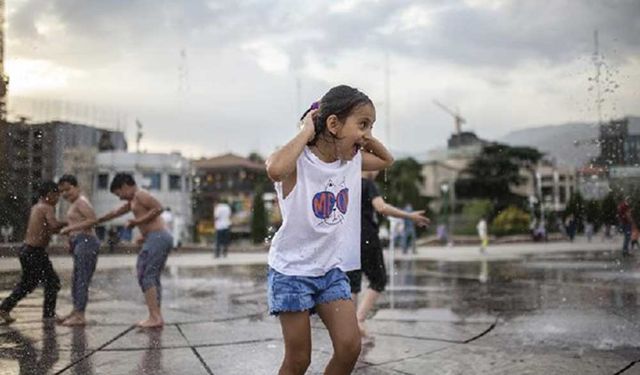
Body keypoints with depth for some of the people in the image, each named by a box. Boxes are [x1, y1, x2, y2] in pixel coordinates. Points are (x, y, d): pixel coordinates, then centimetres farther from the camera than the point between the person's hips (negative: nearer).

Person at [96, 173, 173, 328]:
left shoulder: (140, 194, -5)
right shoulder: (132, 201, 26)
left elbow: (159, 208, -18)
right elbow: (115, 213, 37)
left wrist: (138, 221, -15)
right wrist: (97, 221, 42)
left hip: (157, 237, -10)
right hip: (164, 238, 10)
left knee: (146, 276, -9)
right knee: (153, 277, 12)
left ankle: (154, 317, -13)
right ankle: (157, 316, 11)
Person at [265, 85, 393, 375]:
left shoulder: (353, 160, 2)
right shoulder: (299, 161, -20)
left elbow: (387, 160, 22)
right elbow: (274, 169, -44)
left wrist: (366, 138, 2)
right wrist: (306, 132, -28)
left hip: (332, 269, 6)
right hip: (292, 269, -6)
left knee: (350, 347, -3)